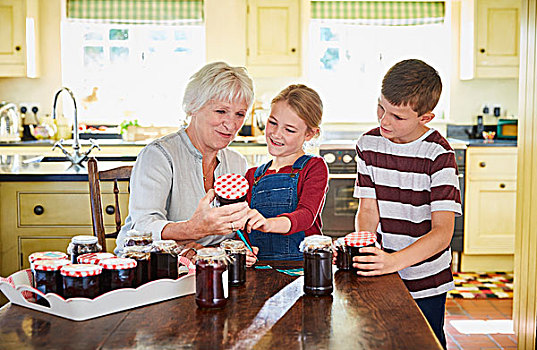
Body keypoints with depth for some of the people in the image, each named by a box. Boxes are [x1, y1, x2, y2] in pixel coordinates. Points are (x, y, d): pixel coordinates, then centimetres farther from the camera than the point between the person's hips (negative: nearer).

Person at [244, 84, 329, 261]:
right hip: (260, 265, 5)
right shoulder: (253, 175, 15)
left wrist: (268, 223, -35)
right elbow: (244, 230, 13)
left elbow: (307, 215, -16)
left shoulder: (315, 167, 1)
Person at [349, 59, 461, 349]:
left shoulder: (438, 154, -16)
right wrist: (360, 248, -22)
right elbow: (368, 210, -2)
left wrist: (395, 260, -35)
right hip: (380, 280, 3)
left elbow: (442, 232, -20)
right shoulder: (368, 145, -1)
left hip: (425, 284, -3)